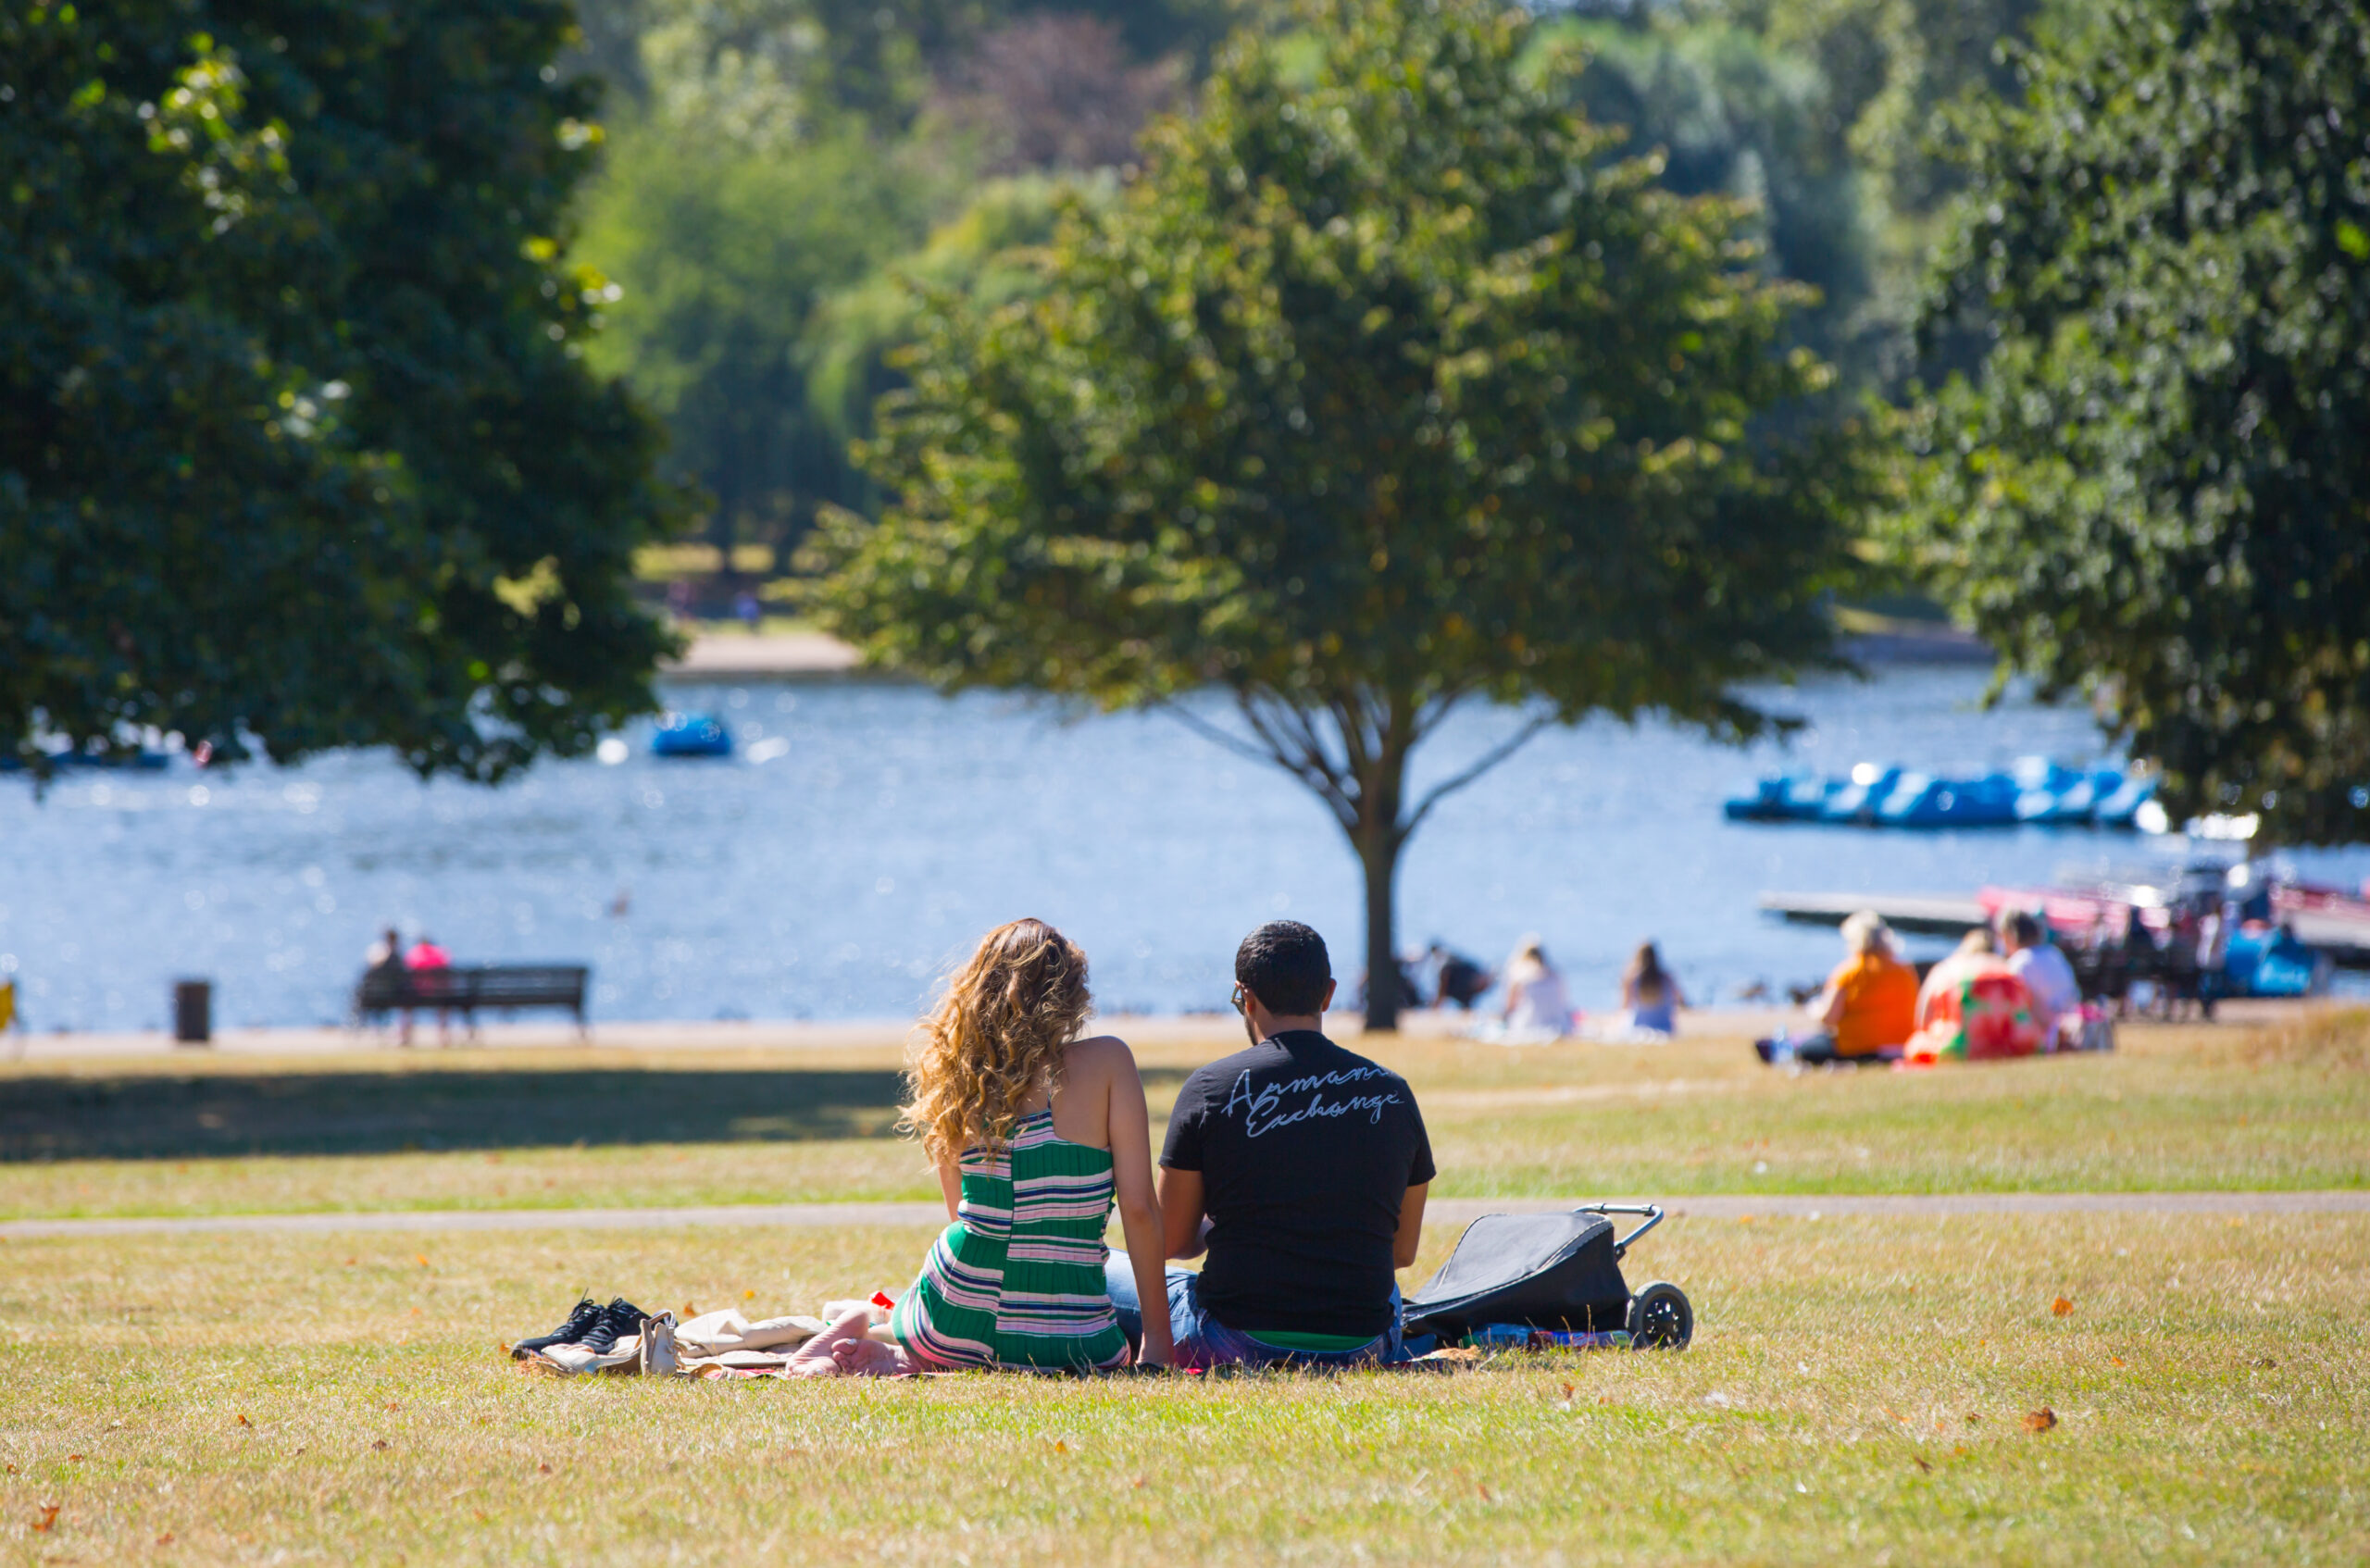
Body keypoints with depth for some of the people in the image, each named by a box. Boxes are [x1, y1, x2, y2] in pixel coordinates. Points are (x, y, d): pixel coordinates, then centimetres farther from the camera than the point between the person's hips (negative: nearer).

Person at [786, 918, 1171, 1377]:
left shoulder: (959, 1082, 4)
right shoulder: (1107, 1060, -7)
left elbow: (962, 1212, 13)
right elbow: (1138, 1208, -8)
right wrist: (1157, 1336, -2)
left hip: (954, 1321, 6)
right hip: (1069, 1346, -6)